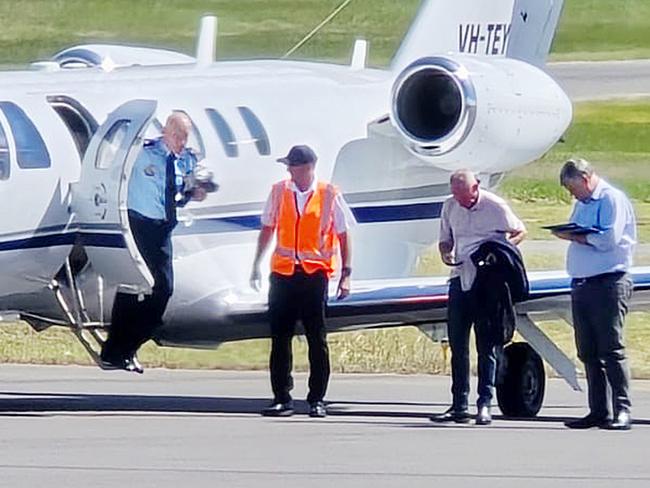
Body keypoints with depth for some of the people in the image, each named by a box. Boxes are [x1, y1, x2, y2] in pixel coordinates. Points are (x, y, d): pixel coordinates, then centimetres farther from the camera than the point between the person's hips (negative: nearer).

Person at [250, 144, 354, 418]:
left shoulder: (329, 195, -1)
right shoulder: (279, 192, 7)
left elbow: (343, 236, 3)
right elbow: (267, 229, 15)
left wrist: (346, 273, -1)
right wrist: (257, 264, 13)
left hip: (315, 273, -3)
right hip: (283, 272, 3)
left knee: (317, 339, 1)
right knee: (280, 337, 2)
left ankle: (317, 399, 8)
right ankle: (282, 398, 8)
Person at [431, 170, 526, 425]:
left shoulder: (495, 206, -6)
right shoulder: (450, 206, 7)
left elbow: (520, 232, 5)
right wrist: (446, 254, -6)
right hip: (460, 278, 5)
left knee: (486, 345, -2)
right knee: (457, 344, 4)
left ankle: (485, 404, 1)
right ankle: (459, 406, 9)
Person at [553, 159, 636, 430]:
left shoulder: (613, 199, -6)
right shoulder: (582, 204, 22)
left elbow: (609, 239, -17)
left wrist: (574, 236, -11)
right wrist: (565, 234, 4)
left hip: (608, 283, -9)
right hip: (581, 284, 9)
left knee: (611, 350, -10)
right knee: (588, 353, 7)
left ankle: (622, 410, -9)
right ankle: (599, 411, 10)